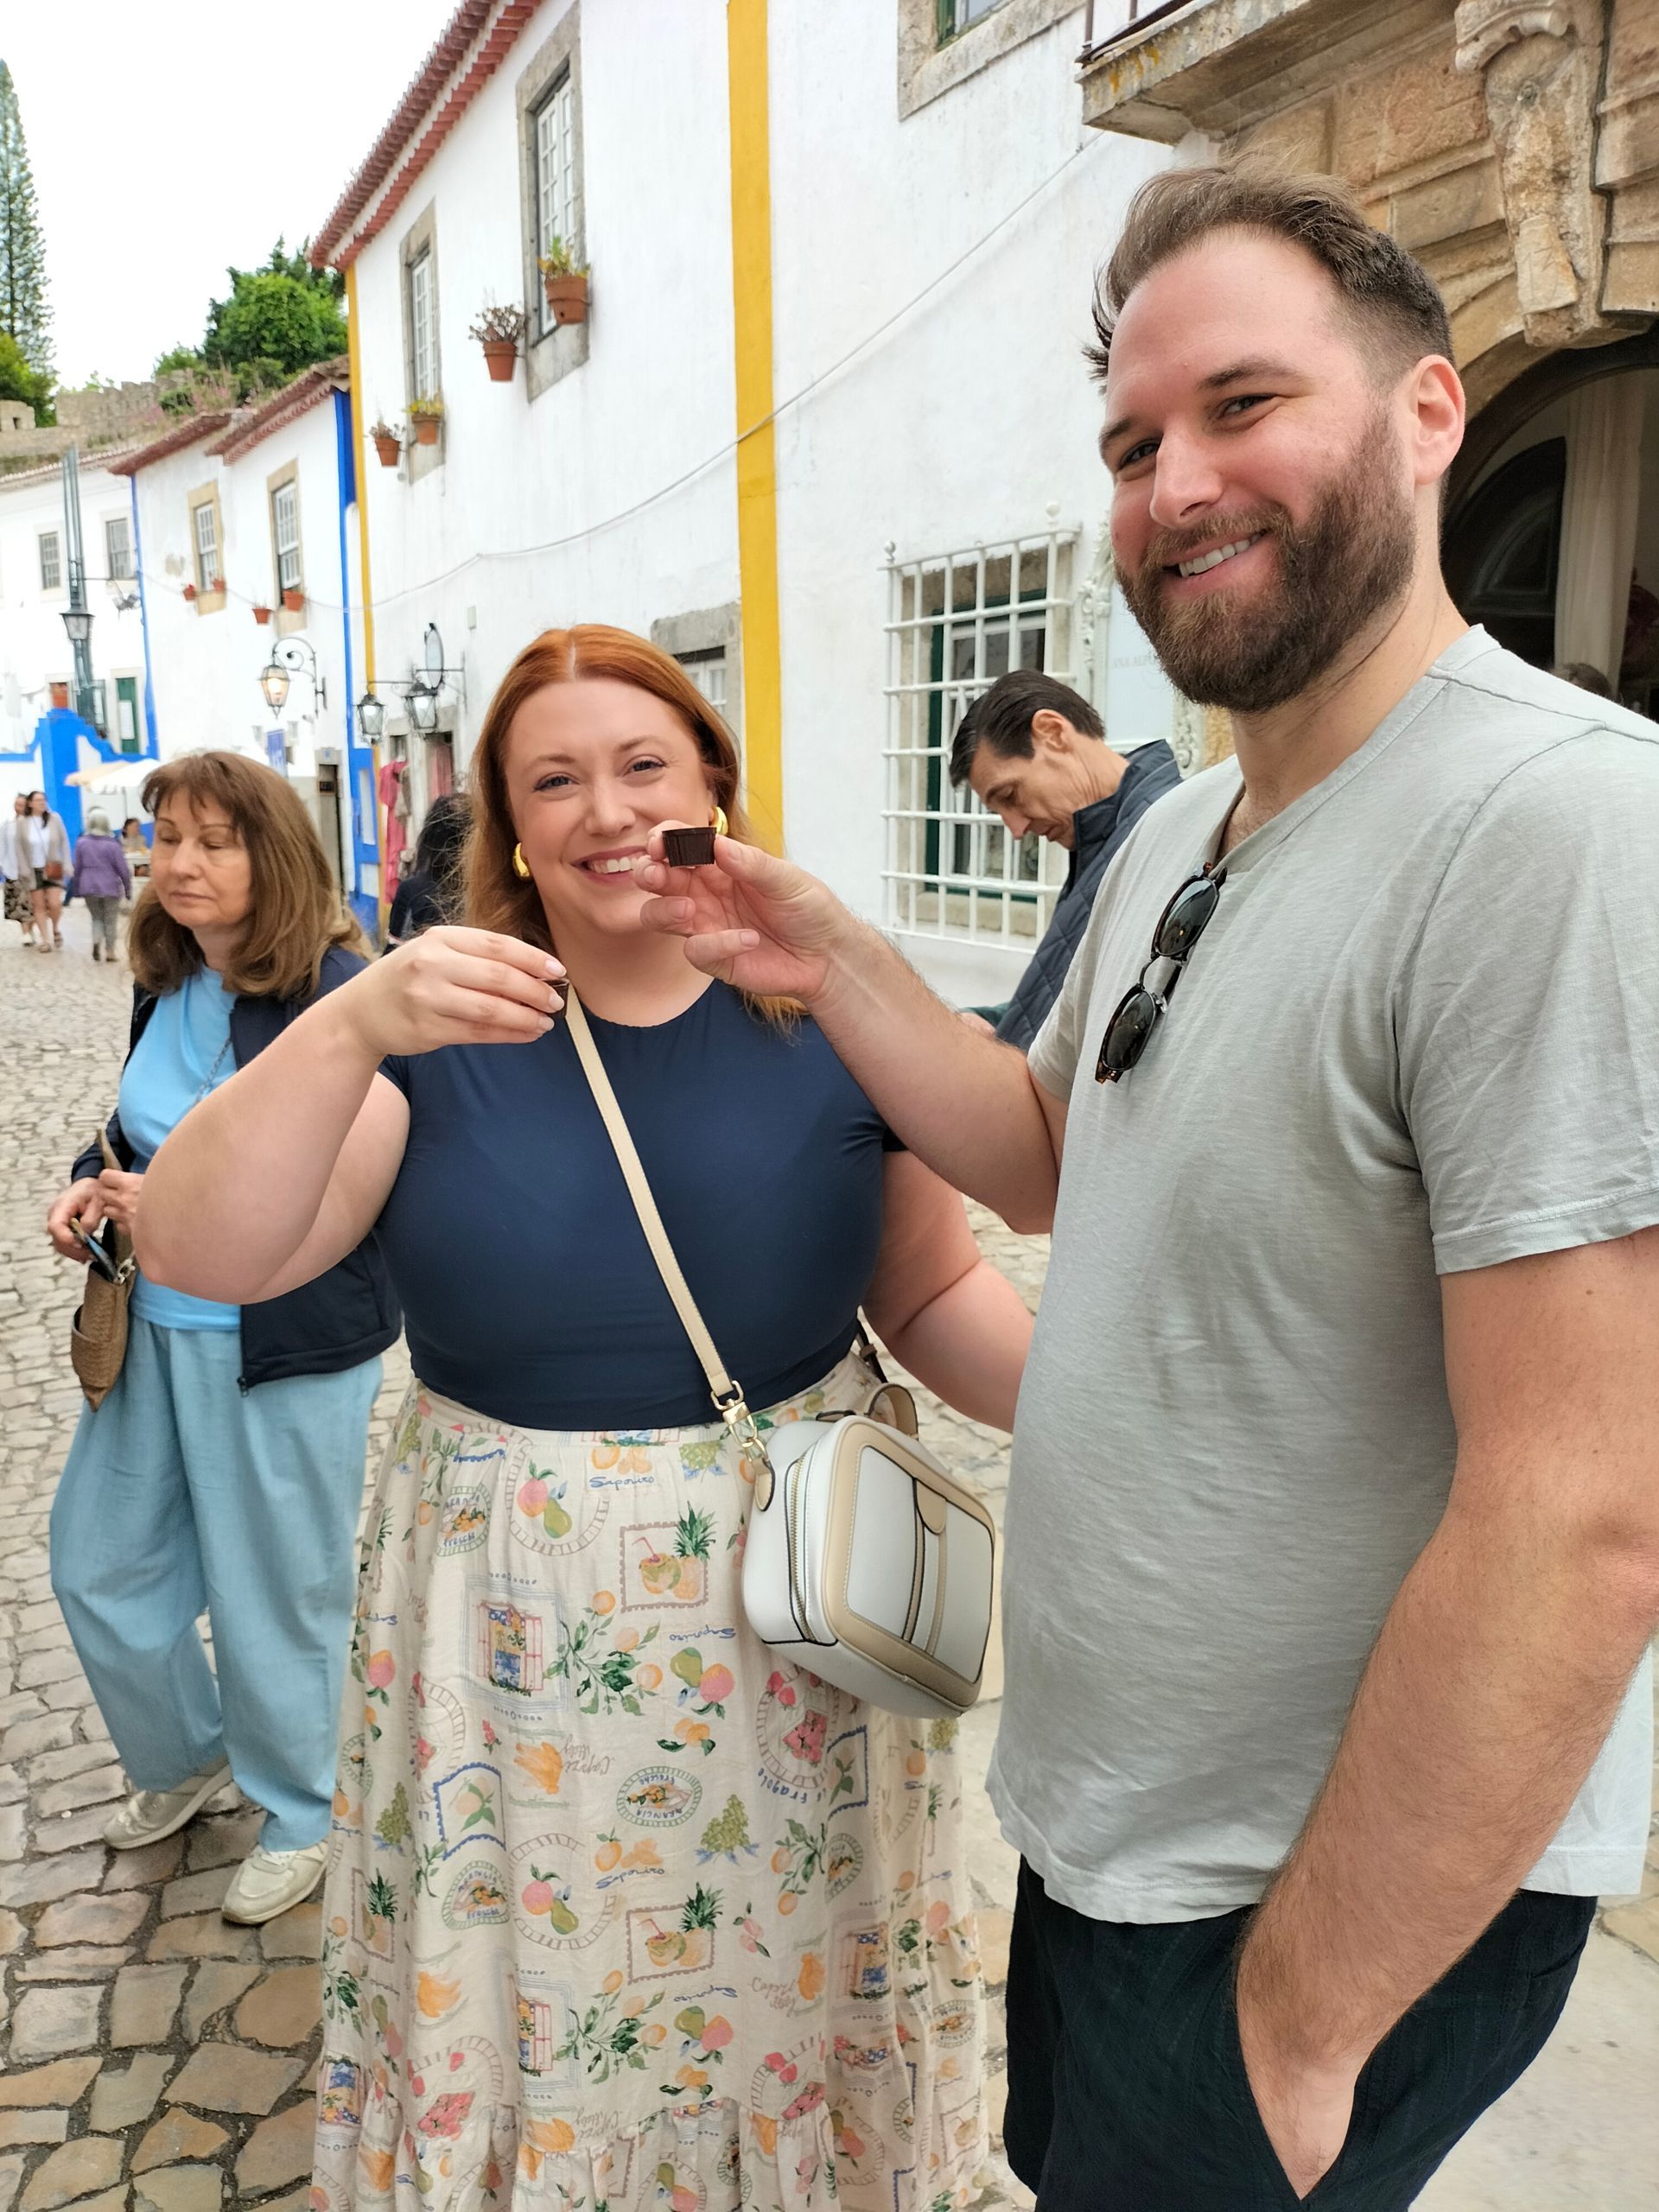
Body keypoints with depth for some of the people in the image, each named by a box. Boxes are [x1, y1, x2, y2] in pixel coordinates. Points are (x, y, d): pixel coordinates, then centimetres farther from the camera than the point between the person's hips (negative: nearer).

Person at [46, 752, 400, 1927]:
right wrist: (91, 1183, -2)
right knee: (98, 1564, 19)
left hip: (288, 1345, -7)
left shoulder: (338, 994, -19)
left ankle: (296, 1818, 36)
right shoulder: (168, 984, 4)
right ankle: (183, 1761, 47)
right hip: (155, 1328, 8)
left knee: (275, 1595, 9)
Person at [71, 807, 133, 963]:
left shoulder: (81, 842, 0)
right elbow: (122, 869, -8)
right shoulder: (112, 844, -9)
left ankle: (96, 942, -9)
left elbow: (77, 868, 5)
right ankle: (110, 951, 8)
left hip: (89, 887, 3)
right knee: (109, 920, 8)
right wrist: (128, 889, 1)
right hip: (110, 887, -3)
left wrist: (77, 889, 15)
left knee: (96, 918, 16)